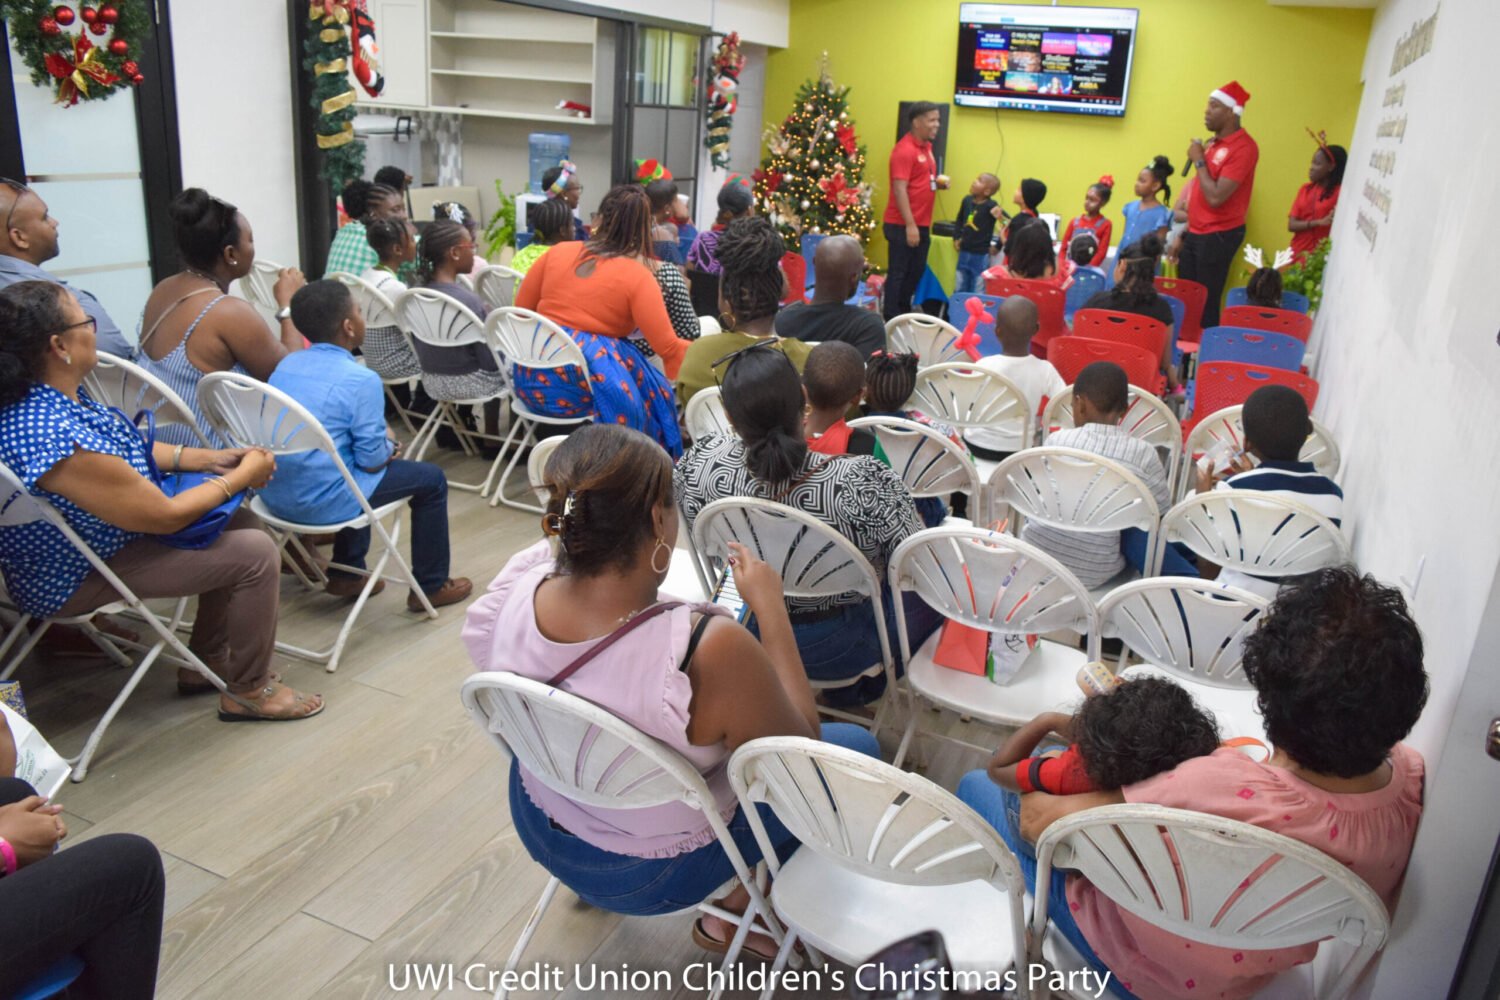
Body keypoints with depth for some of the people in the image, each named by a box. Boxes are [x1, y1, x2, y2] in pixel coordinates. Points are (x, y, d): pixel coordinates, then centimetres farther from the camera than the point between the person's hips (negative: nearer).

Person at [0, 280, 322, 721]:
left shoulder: (44, 394, -6)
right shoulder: (59, 439, -36)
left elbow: (127, 447, 11)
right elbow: (165, 516, -26)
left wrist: (209, 458, 1)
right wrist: (243, 476, -13)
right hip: (75, 581, -10)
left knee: (240, 523, 13)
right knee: (255, 553, -14)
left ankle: (204, 664, 25)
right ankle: (249, 691, 6)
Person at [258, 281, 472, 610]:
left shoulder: (286, 364, 5)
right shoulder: (361, 380, -18)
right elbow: (373, 460, -16)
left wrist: (383, 440, 15)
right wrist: (391, 447, 7)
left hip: (273, 495, 8)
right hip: (321, 503, -8)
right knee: (431, 479, 8)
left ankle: (346, 574, 39)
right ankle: (430, 586, 19)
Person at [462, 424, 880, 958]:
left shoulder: (508, 593, -23)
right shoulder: (709, 652, -39)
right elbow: (801, 751, -20)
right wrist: (770, 606, -17)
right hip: (654, 875, -5)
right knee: (857, 746, 11)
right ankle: (730, 915, 21)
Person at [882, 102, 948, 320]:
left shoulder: (926, 147, 13)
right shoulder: (905, 150, -15)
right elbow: (899, 189, -20)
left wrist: (938, 184, 3)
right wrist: (910, 225, -23)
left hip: (921, 224, 9)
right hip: (903, 225, -9)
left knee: (916, 271, 15)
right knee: (898, 273, -2)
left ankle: (904, 315, 28)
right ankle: (892, 321, 6)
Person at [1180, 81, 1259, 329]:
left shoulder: (1244, 148, -15)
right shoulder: (1213, 143, 11)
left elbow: (1215, 197, -23)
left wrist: (1199, 160, -13)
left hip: (1218, 236, -8)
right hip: (1195, 234, 8)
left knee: (1206, 304, -4)